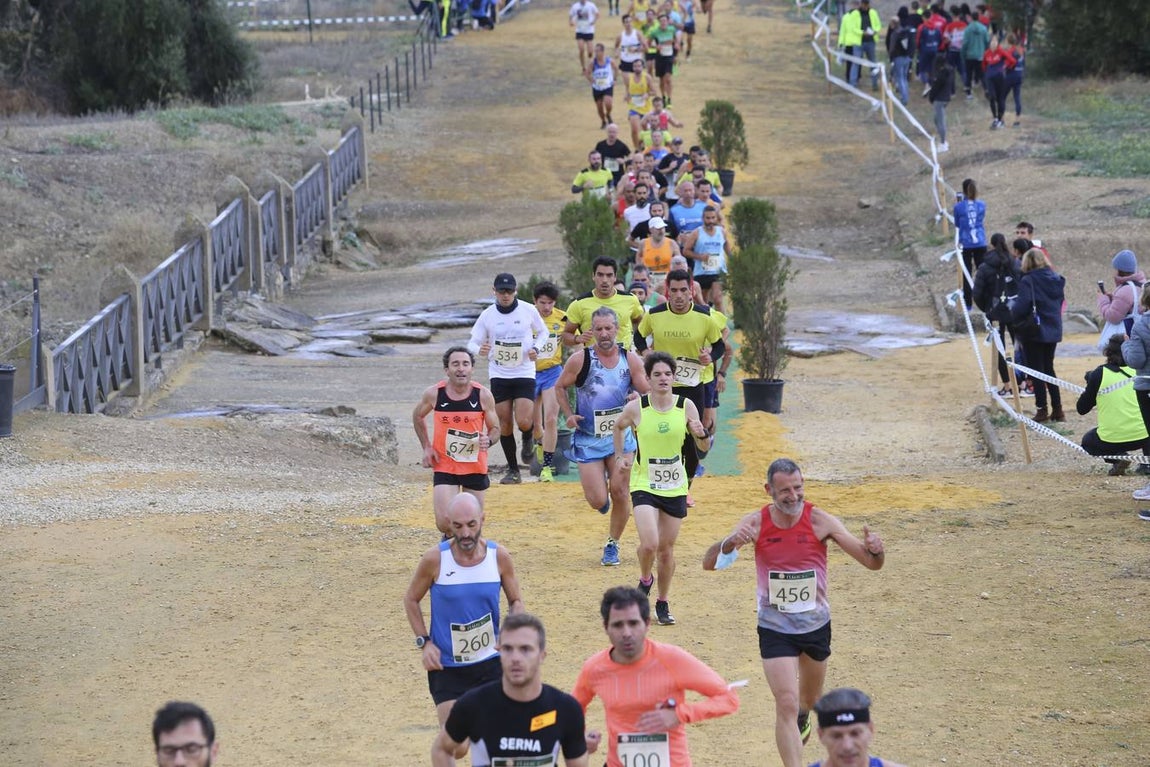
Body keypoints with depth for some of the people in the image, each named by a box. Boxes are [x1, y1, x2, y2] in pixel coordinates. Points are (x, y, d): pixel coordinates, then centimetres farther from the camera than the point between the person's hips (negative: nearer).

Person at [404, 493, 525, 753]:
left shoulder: (499, 557, -7)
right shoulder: (434, 559, -13)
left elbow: (515, 601, 7)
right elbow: (411, 599, 3)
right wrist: (424, 642, -7)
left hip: (490, 663, 2)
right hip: (447, 667, -2)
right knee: (455, 747, -6)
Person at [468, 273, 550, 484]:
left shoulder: (529, 311, -4)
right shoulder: (487, 315, -3)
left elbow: (543, 332, 12)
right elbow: (472, 343, 0)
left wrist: (536, 349, -8)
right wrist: (480, 350, -24)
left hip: (524, 374, -1)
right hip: (498, 375, 2)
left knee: (524, 422, -15)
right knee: (504, 424, 2)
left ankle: (528, 438, 22)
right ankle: (513, 470, 15)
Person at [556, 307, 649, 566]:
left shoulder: (630, 359, -4)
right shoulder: (580, 359, -10)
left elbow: (648, 394, 1)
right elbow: (560, 387, 5)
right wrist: (569, 415, -7)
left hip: (621, 436, 2)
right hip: (588, 438, -2)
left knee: (620, 493, -2)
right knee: (598, 500, -7)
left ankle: (612, 545, 18)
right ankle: (602, 488, 32)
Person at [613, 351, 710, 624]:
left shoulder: (686, 407, -6)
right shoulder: (636, 408, -9)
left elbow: (703, 448, 1)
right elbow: (619, 427, 14)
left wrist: (701, 433, -19)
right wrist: (620, 455, 8)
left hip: (675, 487, 2)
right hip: (644, 485, -2)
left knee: (667, 550, 9)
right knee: (649, 544, -19)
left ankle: (662, 604, 28)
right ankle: (645, 579, 14)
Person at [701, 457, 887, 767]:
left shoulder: (819, 520, -16)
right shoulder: (756, 523, -13)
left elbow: (872, 563, -15)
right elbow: (709, 563, -15)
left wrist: (875, 550, -40)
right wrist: (730, 542, -36)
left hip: (816, 625, 2)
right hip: (774, 629, -2)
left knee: (809, 699, 24)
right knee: (786, 704, -14)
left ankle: (802, 717, 60)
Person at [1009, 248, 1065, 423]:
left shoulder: (1028, 281, -16)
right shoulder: (1056, 279, 4)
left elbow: (1021, 306, -21)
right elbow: (1061, 301, 11)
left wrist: (1013, 317, -2)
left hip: (1034, 332, -6)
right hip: (1053, 330, 6)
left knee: (1036, 371, 4)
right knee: (1048, 368, 16)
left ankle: (1042, 410, 5)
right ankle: (1057, 409, 15)